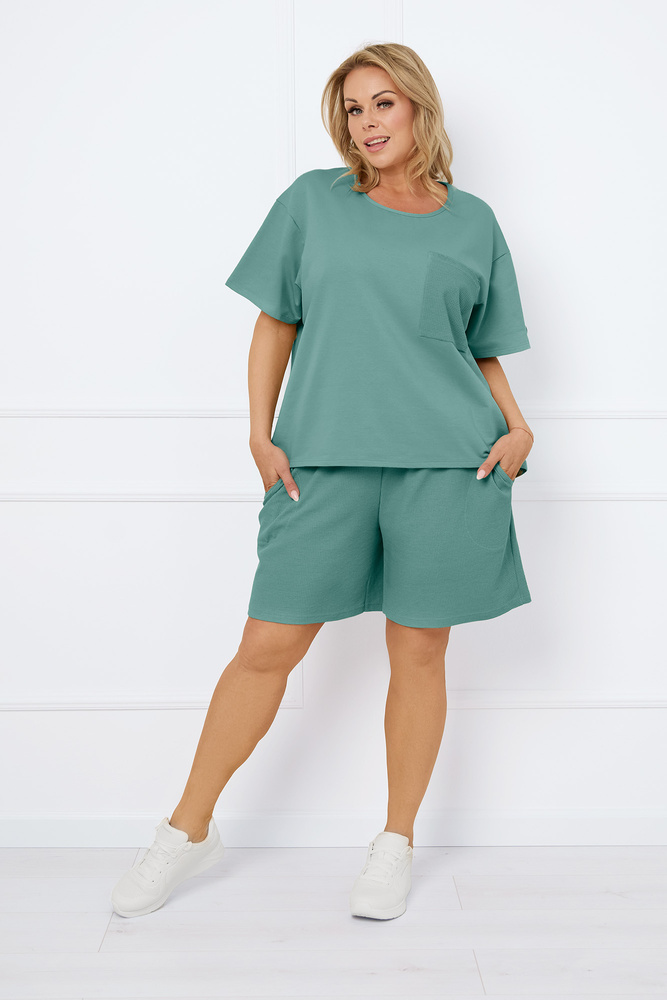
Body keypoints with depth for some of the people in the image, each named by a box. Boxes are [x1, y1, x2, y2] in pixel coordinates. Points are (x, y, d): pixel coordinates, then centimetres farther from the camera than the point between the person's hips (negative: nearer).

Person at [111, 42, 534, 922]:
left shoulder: (472, 222, 11)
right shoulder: (313, 201, 10)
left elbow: (485, 349, 15)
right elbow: (275, 324, 10)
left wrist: (516, 424, -2)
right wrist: (260, 433, 0)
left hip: (446, 462, 1)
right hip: (325, 461, 0)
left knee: (418, 653, 6)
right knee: (269, 646, 0)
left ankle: (396, 844, 22)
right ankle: (189, 831, 17)